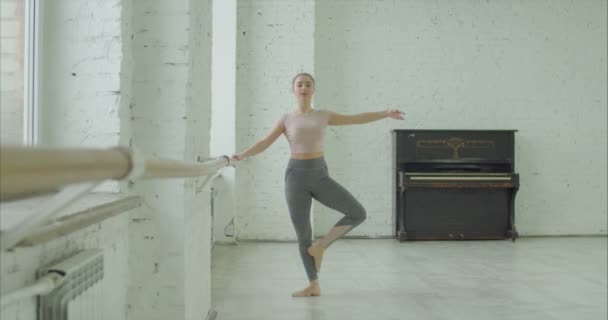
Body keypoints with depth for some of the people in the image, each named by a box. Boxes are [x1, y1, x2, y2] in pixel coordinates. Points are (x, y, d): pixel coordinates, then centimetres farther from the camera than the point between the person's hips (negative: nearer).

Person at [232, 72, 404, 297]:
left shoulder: (323, 116, 9)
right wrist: (241, 155, -15)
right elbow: (264, 143, -1)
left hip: (320, 175, 2)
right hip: (296, 176, -2)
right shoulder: (287, 119, 5)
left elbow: (357, 119, 14)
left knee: (358, 214, -9)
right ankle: (314, 285, 14)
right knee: (303, 234, 0)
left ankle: (320, 246, 7)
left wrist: (386, 113, 11)